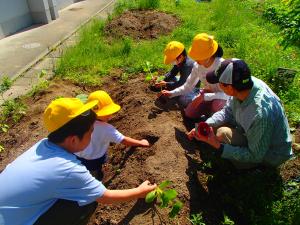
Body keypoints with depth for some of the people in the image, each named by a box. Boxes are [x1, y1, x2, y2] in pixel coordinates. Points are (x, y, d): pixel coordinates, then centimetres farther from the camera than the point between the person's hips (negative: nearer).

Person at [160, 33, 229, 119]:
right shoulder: (197, 65, -13)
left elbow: (225, 94, -30)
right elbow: (188, 86, -3)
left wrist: (204, 97, -40)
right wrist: (171, 93, -15)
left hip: (222, 96, -5)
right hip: (207, 93, 5)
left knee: (217, 105, -38)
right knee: (189, 113, -5)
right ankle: (210, 108, 21)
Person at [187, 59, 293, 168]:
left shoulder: (260, 113, -40)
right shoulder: (247, 83, -19)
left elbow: (255, 156, -26)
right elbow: (228, 112, -3)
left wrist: (218, 146, -30)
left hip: (270, 155, -7)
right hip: (253, 134, 7)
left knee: (222, 134, -25)